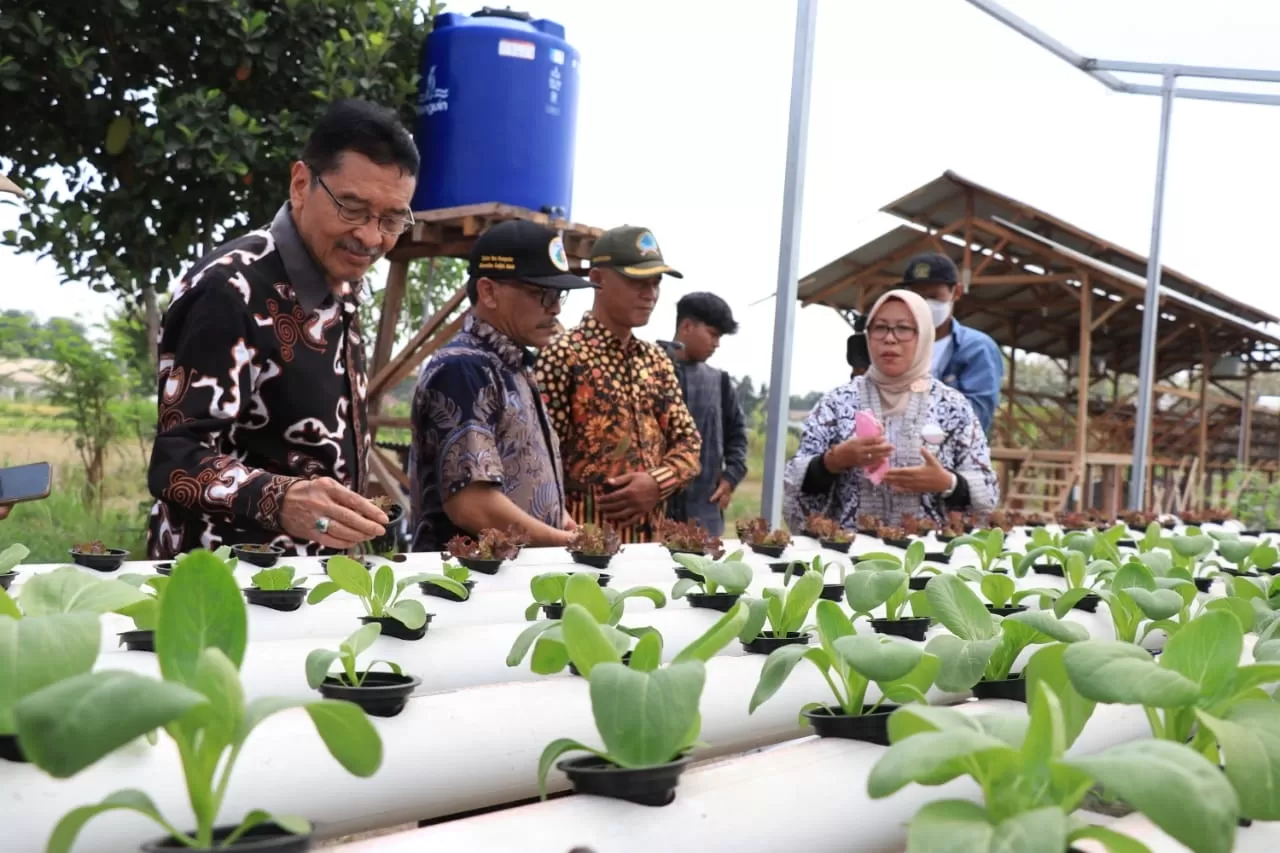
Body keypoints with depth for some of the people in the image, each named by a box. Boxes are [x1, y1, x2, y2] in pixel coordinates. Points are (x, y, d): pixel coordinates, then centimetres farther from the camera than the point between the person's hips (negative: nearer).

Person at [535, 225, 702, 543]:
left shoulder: (657, 359, 12)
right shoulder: (563, 355, -10)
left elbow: (689, 441, 11)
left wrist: (658, 482, -8)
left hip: (650, 534, 7)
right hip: (586, 534, -6)